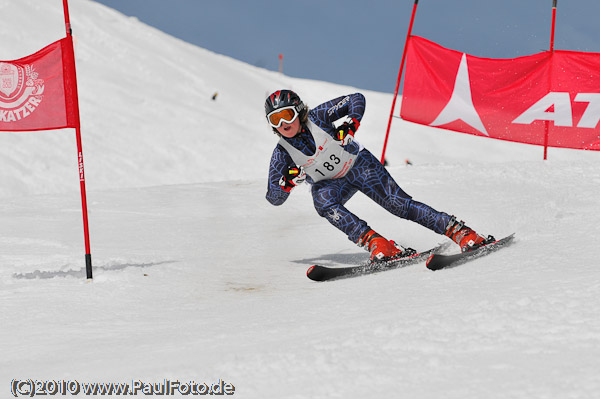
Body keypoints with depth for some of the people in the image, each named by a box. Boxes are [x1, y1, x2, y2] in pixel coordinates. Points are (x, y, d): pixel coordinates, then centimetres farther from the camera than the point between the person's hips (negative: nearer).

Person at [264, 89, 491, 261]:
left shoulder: (317, 117, -18)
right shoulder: (282, 154, -13)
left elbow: (357, 99, -11)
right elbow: (274, 198, -10)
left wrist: (350, 124, -29)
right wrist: (289, 181, -30)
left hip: (358, 165, -1)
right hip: (328, 184, 2)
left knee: (398, 204, -16)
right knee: (324, 203, -34)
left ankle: (459, 231, -15)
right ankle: (374, 243, -42)